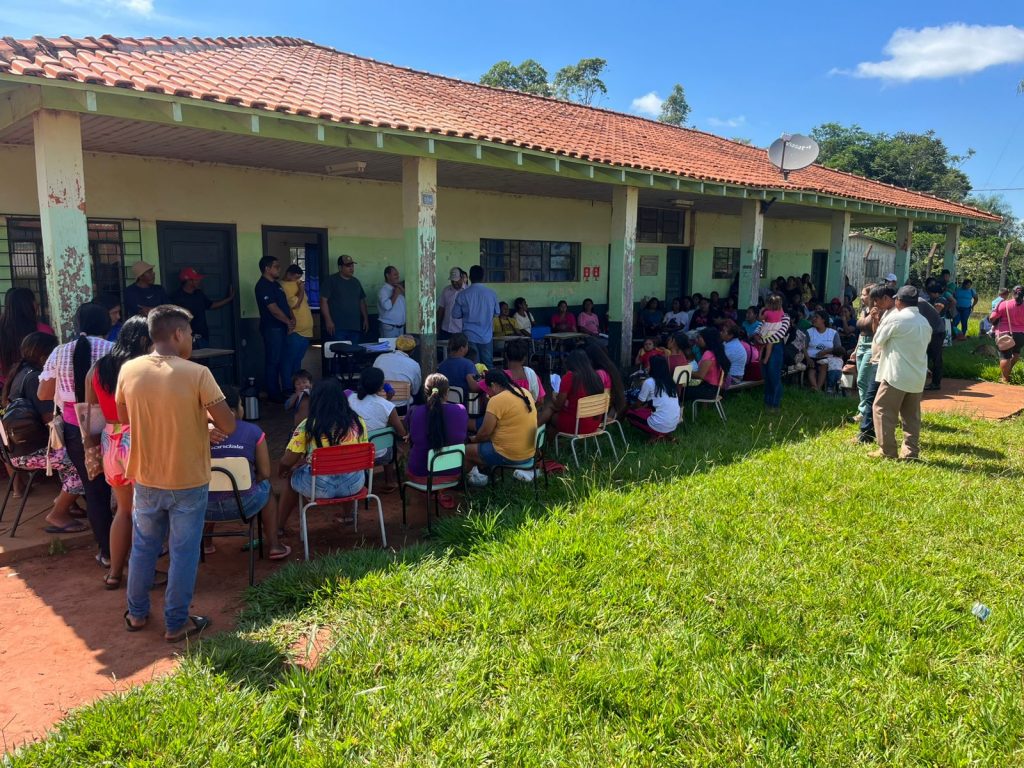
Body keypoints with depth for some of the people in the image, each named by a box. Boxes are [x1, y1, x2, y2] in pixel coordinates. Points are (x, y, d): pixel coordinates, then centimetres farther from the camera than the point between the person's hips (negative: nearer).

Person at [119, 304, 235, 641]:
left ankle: (137, 613, 36)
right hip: (188, 481, -4)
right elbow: (228, 426, -17)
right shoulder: (197, 374, -20)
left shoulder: (129, 370, -5)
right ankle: (176, 623, 20)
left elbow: (124, 417, 11)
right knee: (183, 552, 10)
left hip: (146, 479, 4)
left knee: (143, 547, 21)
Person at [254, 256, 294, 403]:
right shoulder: (263, 286, -13)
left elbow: (285, 303, 19)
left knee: (281, 360, 13)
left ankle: (285, 391, 20)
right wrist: (288, 322, -9)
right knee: (273, 361, -4)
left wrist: (292, 318, 2)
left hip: (282, 328, 9)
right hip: (272, 328, -9)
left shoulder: (276, 284, 17)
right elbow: (273, 309, -18)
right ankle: (273, 394, 2)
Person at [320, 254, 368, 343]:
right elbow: (323, 300, -6)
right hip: (337, 327, -5)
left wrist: (366, 319, 16)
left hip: (355, 327, 5)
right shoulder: (331, 280, -1)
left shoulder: (356, 281, 17)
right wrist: (328, 320, -14)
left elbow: (362, 301, 23)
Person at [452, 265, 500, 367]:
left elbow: (456, 314, -1)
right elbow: (496, 313, 9)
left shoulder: (463, 295, -8)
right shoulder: (492, 294, -3)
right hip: (487, 335, 2)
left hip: (470, 335, -1)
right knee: (488, 364, 10)